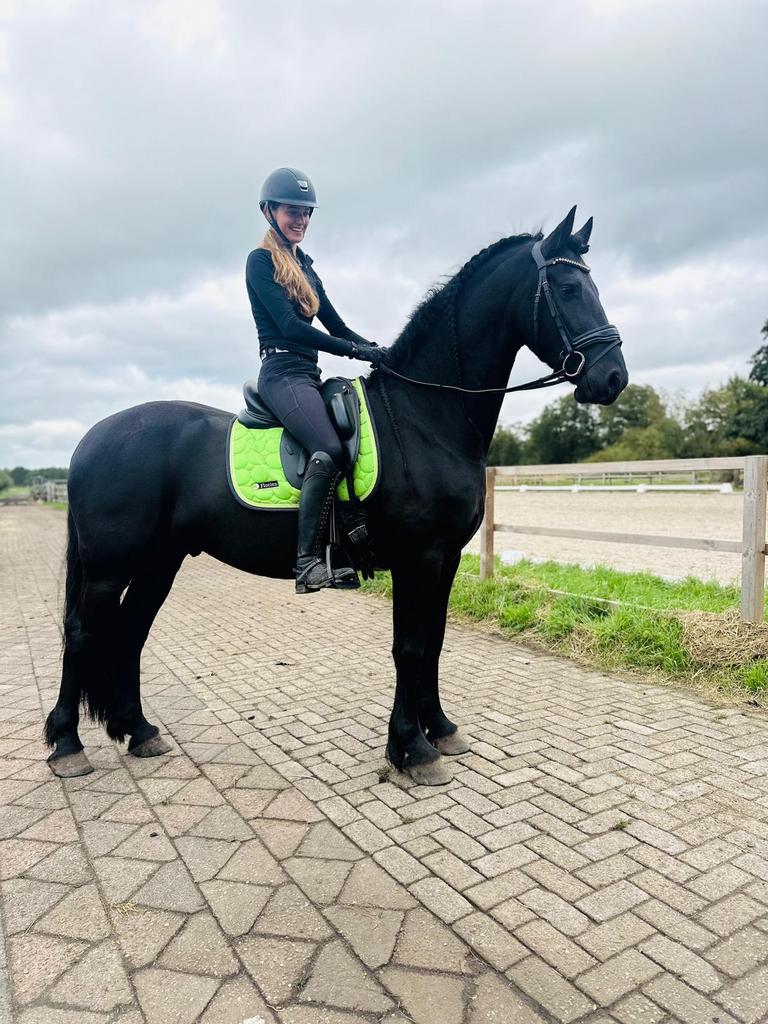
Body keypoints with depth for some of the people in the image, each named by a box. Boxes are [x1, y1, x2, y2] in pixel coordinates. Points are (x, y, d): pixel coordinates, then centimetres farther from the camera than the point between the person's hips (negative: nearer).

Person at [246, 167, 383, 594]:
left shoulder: (305, 266, 24)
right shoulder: (262, 260, 1)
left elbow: (336, 325, 19)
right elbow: (289, 326, -12)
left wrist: (378, 349, 1)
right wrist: (355, 350, -17)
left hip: (310, 375, 9)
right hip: (283, 373, -9)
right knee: (329, 450, -30)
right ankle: (309, 561, -29)